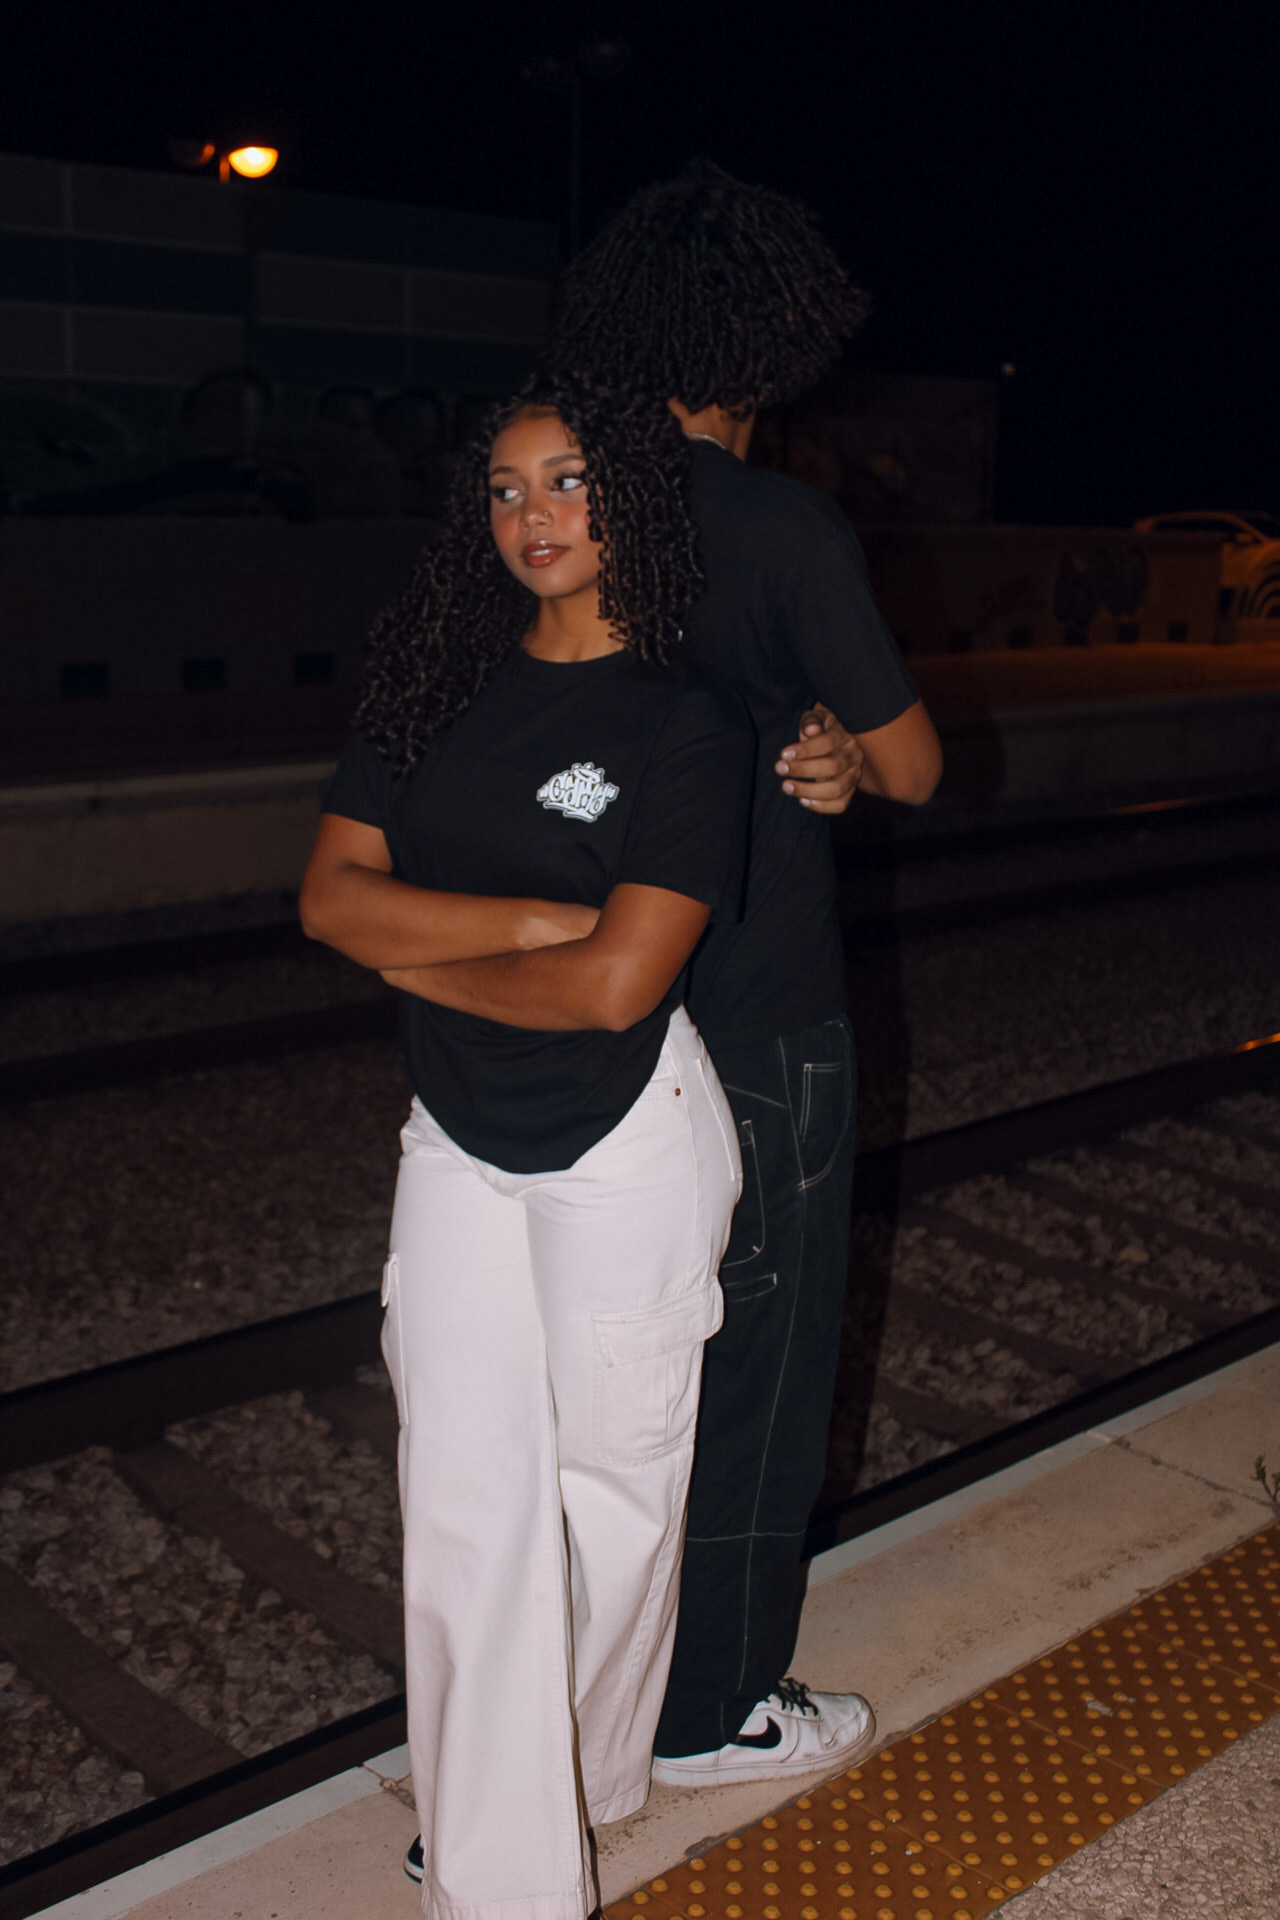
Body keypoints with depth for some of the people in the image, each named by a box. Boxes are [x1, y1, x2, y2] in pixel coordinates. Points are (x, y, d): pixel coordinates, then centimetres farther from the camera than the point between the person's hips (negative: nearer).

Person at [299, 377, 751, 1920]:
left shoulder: (690, 726, -12)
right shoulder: (438, 686, 2)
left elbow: (615, 984, -21)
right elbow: (330, 894, -6)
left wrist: (420, 962, -9)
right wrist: (533, 921, -18)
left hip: (625, 1153, -4)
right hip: (457, 1147, 4)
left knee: (608, 1479, 13)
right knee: (464, 1499, 5)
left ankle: (580, 1780, 38)